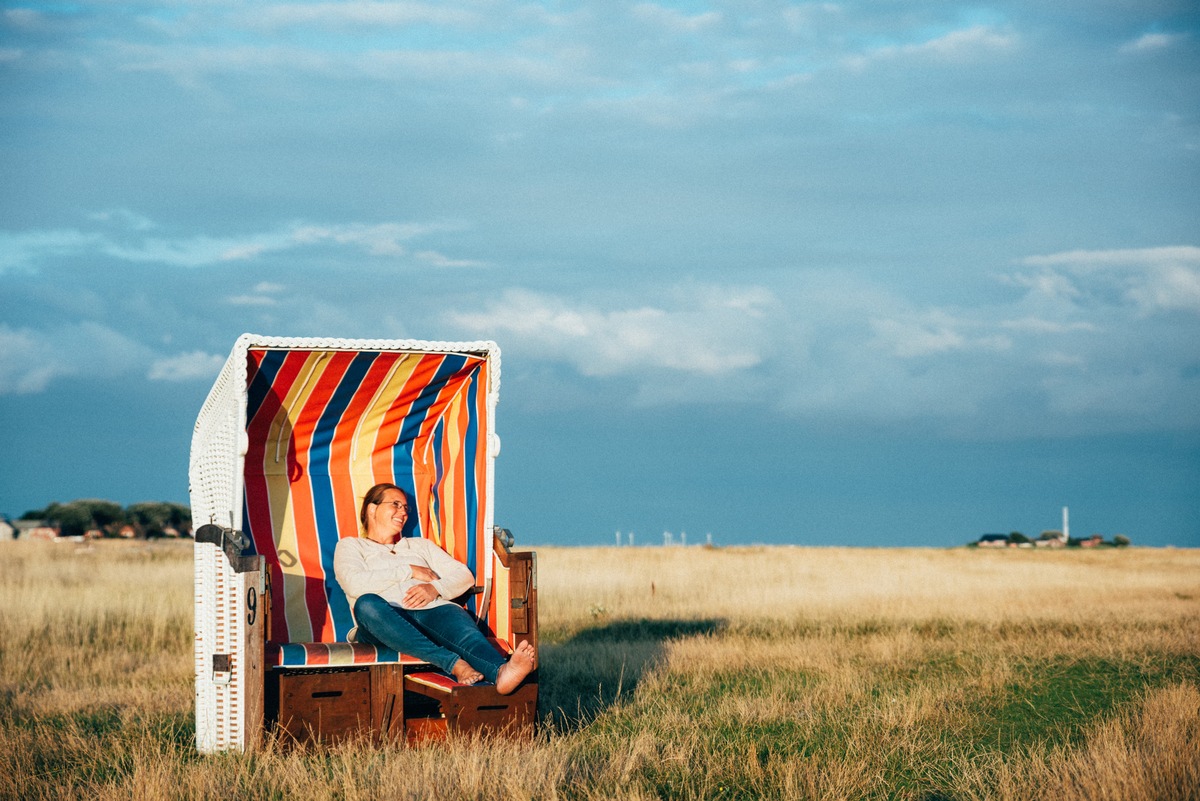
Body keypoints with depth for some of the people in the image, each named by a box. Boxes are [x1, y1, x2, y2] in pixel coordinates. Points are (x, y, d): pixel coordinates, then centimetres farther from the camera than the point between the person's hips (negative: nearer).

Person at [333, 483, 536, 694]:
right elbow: (354, 584, 0)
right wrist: (410, 571, 3)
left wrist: (435, 588, -2)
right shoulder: (350, 546, 24)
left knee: (459, 624, -35)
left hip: (432, 610, 3)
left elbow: (465, 576, 21)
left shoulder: (420, 545, 35)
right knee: (367, 604, -40)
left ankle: (500, 672, -71)